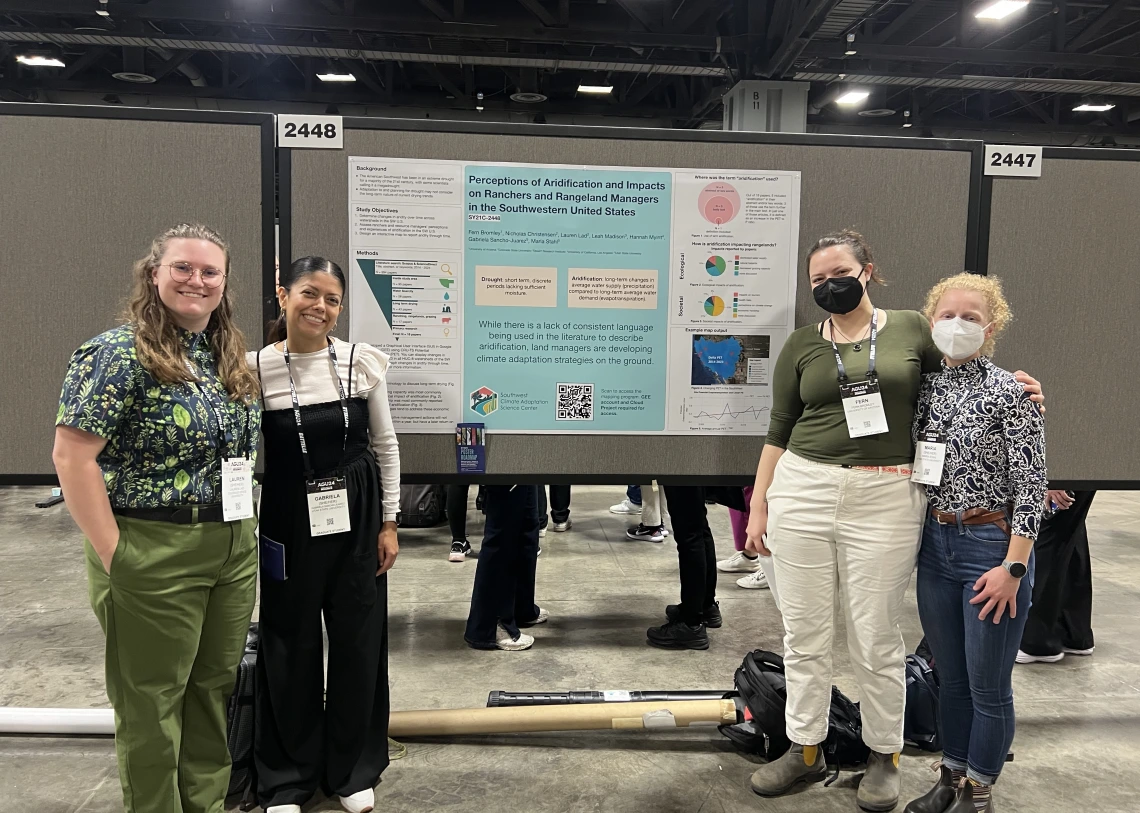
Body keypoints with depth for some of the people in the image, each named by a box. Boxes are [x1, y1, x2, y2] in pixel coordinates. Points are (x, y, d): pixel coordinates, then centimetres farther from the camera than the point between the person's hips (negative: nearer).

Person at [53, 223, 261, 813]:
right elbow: (71, 457, -16)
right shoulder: (120, 354, -12)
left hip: (236, 551, 7)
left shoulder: (230, 356, 9)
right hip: (154, 556, -7)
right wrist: (114, 554, -17)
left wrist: (243, 530, 12)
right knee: (152, 703, 8)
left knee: (216, 686, 17)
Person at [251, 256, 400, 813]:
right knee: (290, 647, 10)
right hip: (288, 523, -1)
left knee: (359, 642, 10)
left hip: (356, 520, 1)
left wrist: (388, 523, 2)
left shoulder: (363, 362, -3)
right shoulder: (255, 369, -6)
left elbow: (385, 445, 4)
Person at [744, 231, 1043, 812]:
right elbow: (779, 431, 10)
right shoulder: (801, 346, 8)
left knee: (875, 636, 6)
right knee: (804, 632, 9)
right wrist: (758, 506, 7)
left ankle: (884, 755, 28)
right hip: (802, 490, 2)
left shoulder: (912, 329, 5)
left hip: (886, 500, -2)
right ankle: (804, 750, 27)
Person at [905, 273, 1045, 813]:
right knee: (949, 676, 17)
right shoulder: (926, 389, 5)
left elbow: (1030, 486, -11)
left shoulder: (1011, 392, -10)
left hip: (993, 545, -5)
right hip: (935, 545, 5)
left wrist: (1013, 567, -15)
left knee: (988, 683, 6)